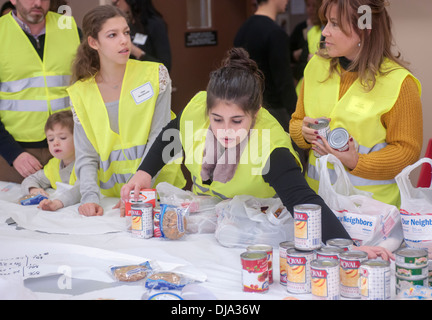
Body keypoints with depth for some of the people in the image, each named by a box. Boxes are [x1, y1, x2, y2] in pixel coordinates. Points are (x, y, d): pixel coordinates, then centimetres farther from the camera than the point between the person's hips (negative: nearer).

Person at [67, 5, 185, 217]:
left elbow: (159, 140, -4)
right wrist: (90, 197, -18)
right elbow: (86, 156, 1)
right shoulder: (80, 93, 4)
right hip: (110, 196, 1)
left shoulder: (154, 74, 0)